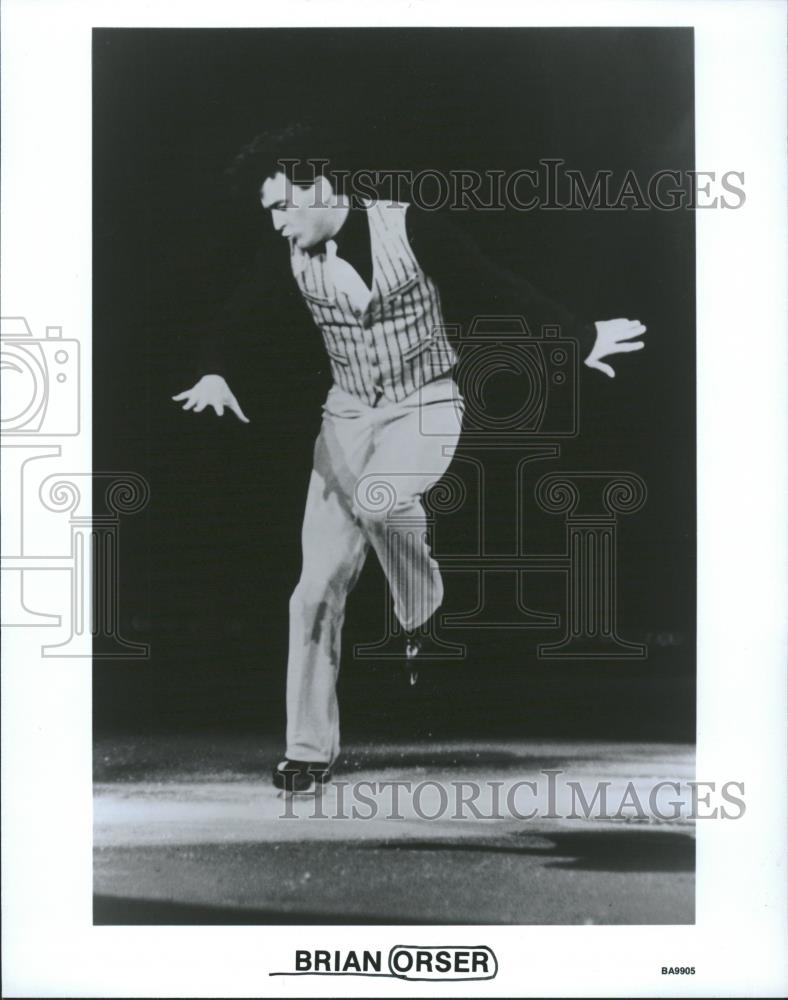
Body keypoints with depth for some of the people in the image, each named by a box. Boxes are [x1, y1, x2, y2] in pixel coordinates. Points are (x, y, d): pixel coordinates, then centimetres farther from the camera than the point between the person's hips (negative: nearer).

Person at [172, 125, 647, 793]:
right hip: (348, 414, 4)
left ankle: (426, 616, -5)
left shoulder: (408, 228, -15)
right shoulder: (292, 253, -2)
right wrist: (218, 374, -11)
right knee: (318, 588, -4)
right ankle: (310, 753, 6)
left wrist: (582, 339, -2)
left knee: (378, 496, -37)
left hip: (426, 407, -4)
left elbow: (497, 288, -8)